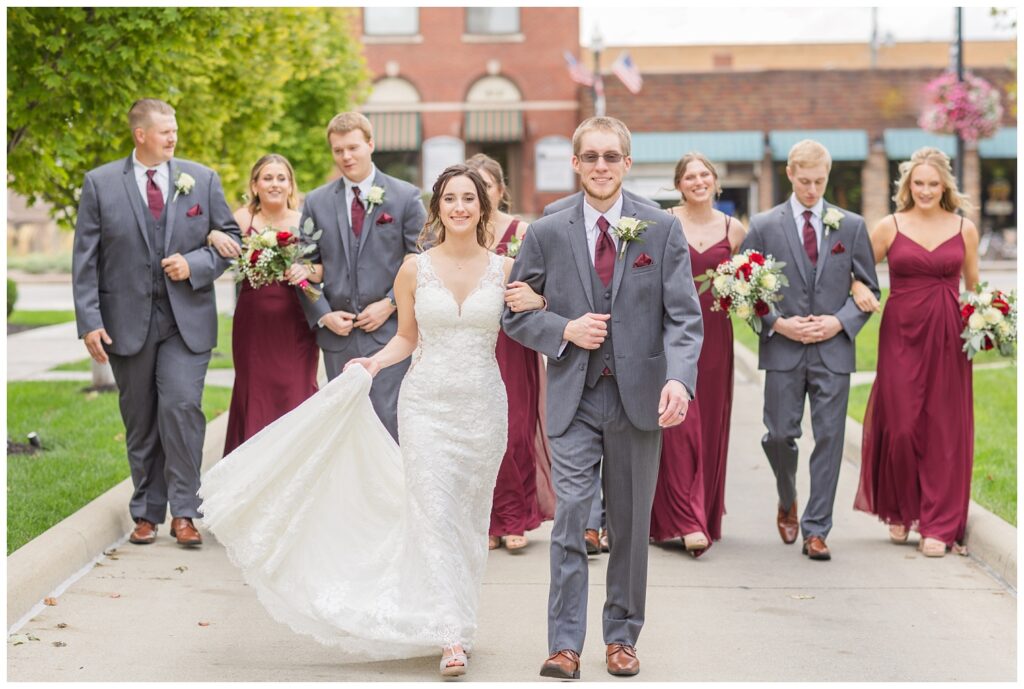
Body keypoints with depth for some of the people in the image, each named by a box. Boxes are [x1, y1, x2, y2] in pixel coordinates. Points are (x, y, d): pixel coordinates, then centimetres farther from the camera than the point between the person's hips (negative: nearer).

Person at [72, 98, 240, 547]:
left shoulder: (202, 180, 6)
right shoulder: (100, 184, 1)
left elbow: (230, 238, 10)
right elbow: (85, 260, 0)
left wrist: (194, 265, -9)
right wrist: (90, 322, -8)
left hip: (187, 320, 0)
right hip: (127, 321, 0)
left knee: (181, 407, -14)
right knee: (140, 422, 8)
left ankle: (183, 513, -5)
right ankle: (146, 514, 20)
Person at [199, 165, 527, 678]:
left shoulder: (505, 269, 2)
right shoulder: (414, 270, 1)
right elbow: (407, 337, 11)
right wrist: (374, 363, -5)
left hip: (483, 405, 1)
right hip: (427, 404, -1)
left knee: (470, 516, 8)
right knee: (434, 514, -10)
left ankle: (459, 617, 24)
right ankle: (451, 636, -12)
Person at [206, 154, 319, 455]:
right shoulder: (244, 218, 2)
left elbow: (326, 270, -2)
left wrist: (307, 270, -21)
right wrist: (213, 235, -27)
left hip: (295, 326, 0)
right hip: (253, 325, 0)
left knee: (295, 399, -1)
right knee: (255, 399, 6)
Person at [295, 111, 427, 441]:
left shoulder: (405, 196, 1)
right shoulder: (316, 202, 9)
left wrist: (390, 304, -9)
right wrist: (323, 315, -4)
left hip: (389, 331, -3)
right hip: (337, 336, 3)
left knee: (387, 423, -7)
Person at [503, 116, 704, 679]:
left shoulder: (662, 230, 1)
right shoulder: (547, 233, 3)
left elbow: (683, 315, -5)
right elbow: (515, 314, 8)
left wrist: (679, 378, -21)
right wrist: (565, 331, -11)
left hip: (639, 395, 1)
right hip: (574, 397, 0)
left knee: (630, 523, 10)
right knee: (569, 516, -9)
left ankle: (622, 637, 23)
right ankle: (565, 643, -4)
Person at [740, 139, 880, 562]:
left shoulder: (851, 226, 7)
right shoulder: (763, 226, 4)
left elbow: (869, 288, 10)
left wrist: (840, 322, -7)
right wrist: (778, 323, -9)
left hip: (833, 349, 1)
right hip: (783, 350, 0)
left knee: (828, 439, -1)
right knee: (779, 435, -1)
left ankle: (816, 531, 6)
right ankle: (787, 502, 29)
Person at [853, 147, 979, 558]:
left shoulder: (964, 229, 7)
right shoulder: (890, 227, 3)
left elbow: (974, 287, 16)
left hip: (948, 338, 1)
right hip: (901, 335, -1)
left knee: (945, 429, 1)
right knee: (901, 426, -3)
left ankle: (939, 525, 9)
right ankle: (900, 510, 20)